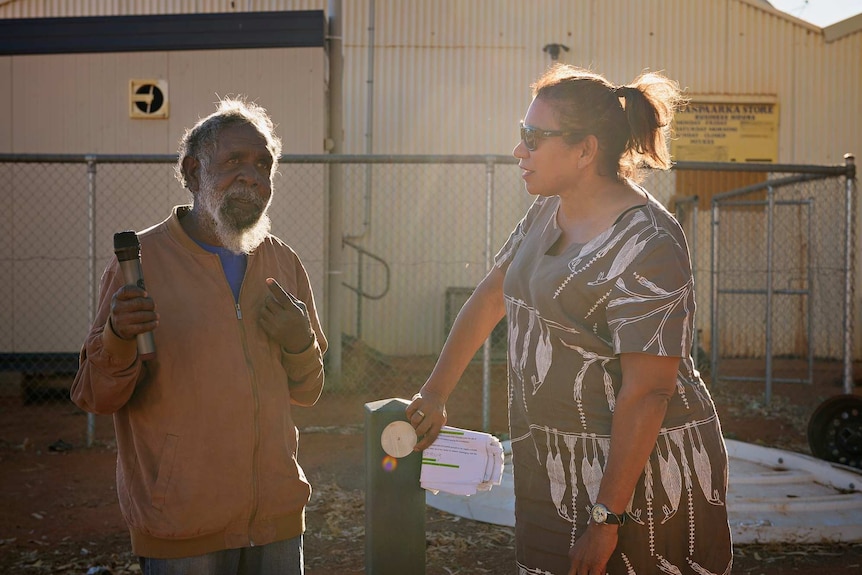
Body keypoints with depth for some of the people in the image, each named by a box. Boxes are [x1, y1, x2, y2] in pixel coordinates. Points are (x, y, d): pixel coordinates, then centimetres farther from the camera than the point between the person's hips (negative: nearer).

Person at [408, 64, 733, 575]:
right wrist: (435, 394, 14)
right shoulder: (547, 212, 6)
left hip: (640, 472, -8)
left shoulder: (646, 246, -21)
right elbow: (489, 299, 16)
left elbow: (647, 393, -23)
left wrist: (606, 518, -21)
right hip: (556, 470, 8)